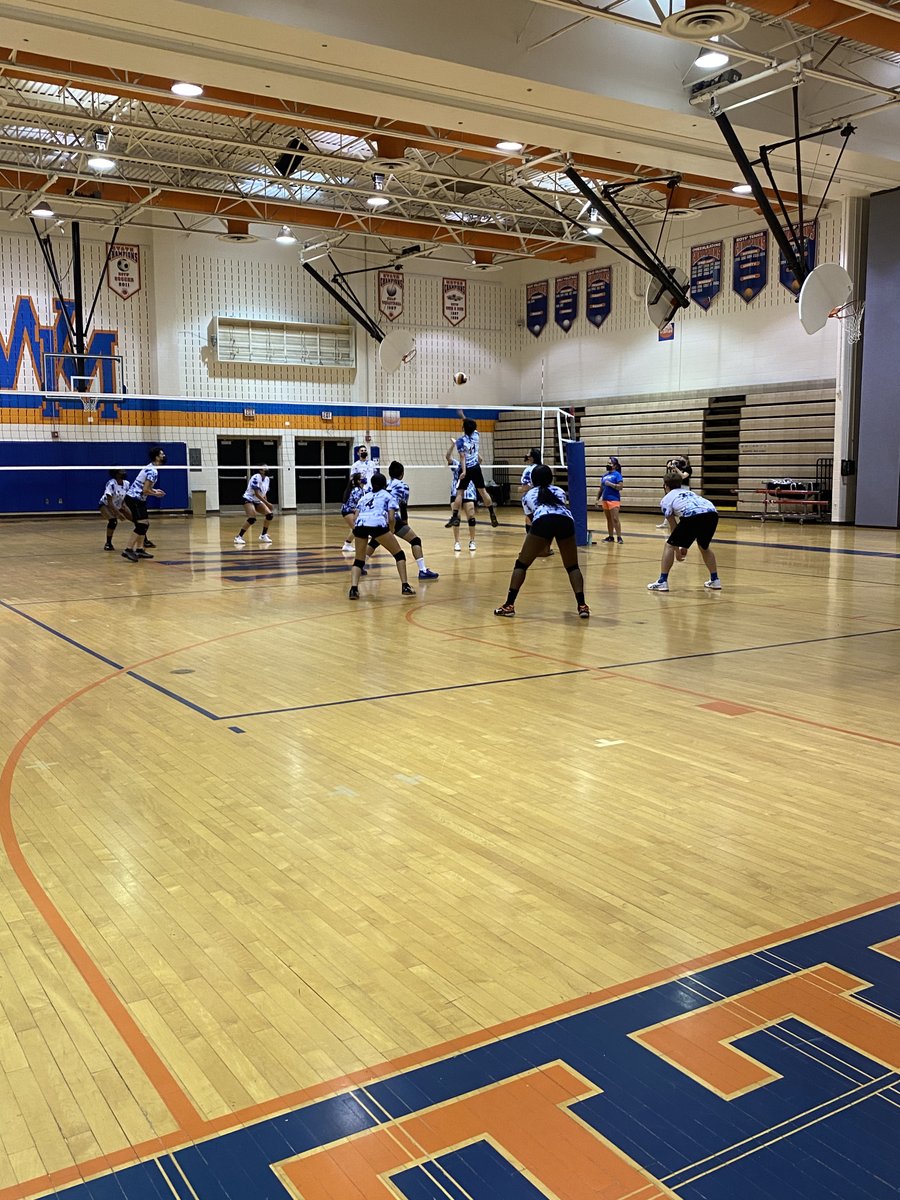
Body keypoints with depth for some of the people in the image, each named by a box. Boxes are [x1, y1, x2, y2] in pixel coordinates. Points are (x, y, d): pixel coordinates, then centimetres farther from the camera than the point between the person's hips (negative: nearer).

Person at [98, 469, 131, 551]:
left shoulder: (126, 484, -13)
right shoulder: (111, 484, -31)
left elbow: (126, 498, 0)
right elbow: (109, 502, -32)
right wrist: (118, 513, -39)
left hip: (119, 505, 6)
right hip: (105, 505, -6)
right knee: (113, 520, -33)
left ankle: (145, 541, 13)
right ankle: (108, 543, -16)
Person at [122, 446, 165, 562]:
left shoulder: (151, 468, 13)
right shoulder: (153, 471, -19)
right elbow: (145, 490, -23)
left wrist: (154, 490, 13)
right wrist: (156, 494, -6)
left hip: (137, 499, 10)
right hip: (134, 499, -10)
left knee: (145, 524, 13)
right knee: (141, 525, -17)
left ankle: (139, 550, 17)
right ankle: (128, 550, -19)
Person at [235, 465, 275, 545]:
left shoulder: (267, 479, 3)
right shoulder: (256, 478, -22)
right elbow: (256, 493, -27)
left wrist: (267, 504, 7)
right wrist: (267, 503, -28)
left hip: (257, 501, 8)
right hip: (249, 500, -8)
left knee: (269, 514, -4)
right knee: (252, 519, -26)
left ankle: (263, 536, 11)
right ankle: (238, 537, -17)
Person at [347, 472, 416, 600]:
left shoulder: (365, 496, 33)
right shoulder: (387, 495, 24)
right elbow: (391, 518, 9)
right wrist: (391, 532, 23)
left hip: (360, 524, 3)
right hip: (377, 524, -3)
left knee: (359, 560, 16)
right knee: (399, 554, 13)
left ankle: (353, 589, -7)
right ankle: (405, 587, 5)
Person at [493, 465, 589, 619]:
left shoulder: (529, 495, 32)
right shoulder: (560, 491, 35)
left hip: (542, 521, -2)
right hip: (566, 521, 2)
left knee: (521, 564, 11)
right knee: (573, 567, 17)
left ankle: (509, 606, 5)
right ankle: (582, 606, 3)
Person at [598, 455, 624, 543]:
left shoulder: (617, 474, -5)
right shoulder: (605, 475, 15)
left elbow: (620, 487, -13)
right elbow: (601, 488, 20)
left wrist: (610, 484, -18)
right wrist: (598, 498, 16)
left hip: (614, 500, -7)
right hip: (605, 500, 7)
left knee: (615, 519, -12)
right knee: (609, 519, 11)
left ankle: (619, 537, -9)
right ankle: (611, 536, 17)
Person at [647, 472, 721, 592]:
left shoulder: (666, 499, 22)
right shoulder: (689, 492, 38)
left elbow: (673, 526, 22)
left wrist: (677, 551, 31)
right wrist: (684, 545, 45)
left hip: (693, 515, -6)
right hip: (712, 513, 6)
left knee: (669, 546, 10)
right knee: (704, 547, 31)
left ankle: (662, 581, 4)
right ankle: (715, 580, 31)